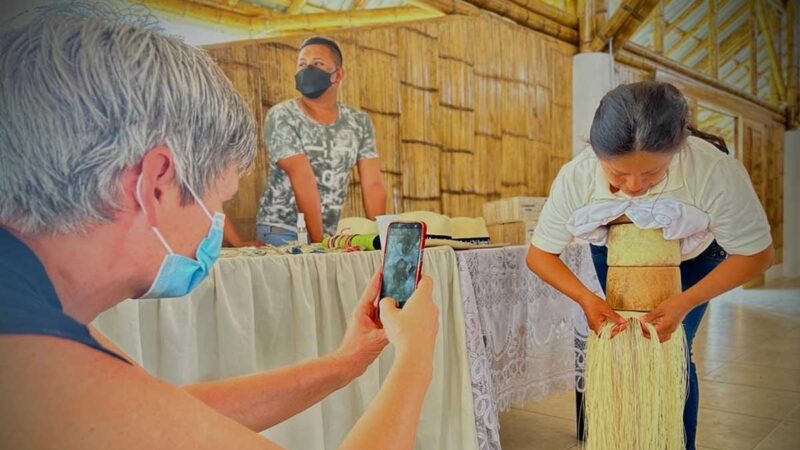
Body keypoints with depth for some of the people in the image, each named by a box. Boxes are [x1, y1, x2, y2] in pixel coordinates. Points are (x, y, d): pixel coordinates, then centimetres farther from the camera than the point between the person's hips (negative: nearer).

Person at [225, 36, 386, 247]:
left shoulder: (359, 122, 4)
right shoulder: (281, 117, -9)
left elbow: (373, 184, 0)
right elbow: (303, 180, -16)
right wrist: (318, 241, -20)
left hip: (330, 234, 4)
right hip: (282, 232, -4)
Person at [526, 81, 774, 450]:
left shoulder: (715, 171, -40)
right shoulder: (575, 177, -35)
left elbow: (756, 254, -24)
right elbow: (539, 254, -21)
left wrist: (686, 303, -35)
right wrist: (585, 297, -37)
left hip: (693, 258, -1)